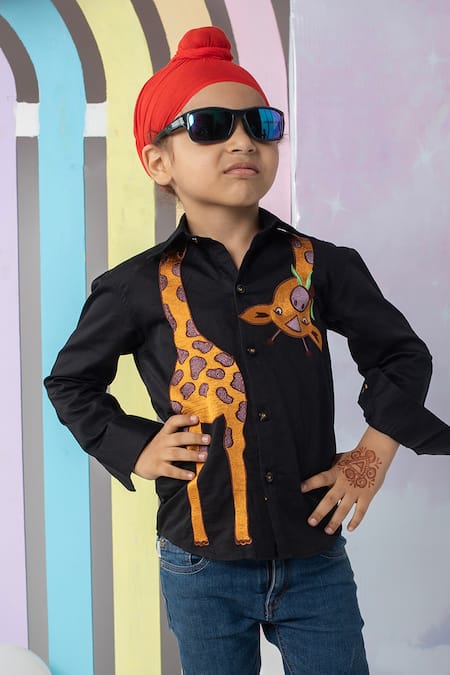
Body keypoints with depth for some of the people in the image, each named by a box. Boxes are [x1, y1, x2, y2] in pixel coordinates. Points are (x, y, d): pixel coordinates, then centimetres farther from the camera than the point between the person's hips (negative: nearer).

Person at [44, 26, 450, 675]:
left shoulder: (322, 267, -2)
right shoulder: (141, 287, -4)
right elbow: (71, 381, 10)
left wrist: (374, 453, 2)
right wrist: (133, 449, -1)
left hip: (316, 561, 1)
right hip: (203, 568, 0)